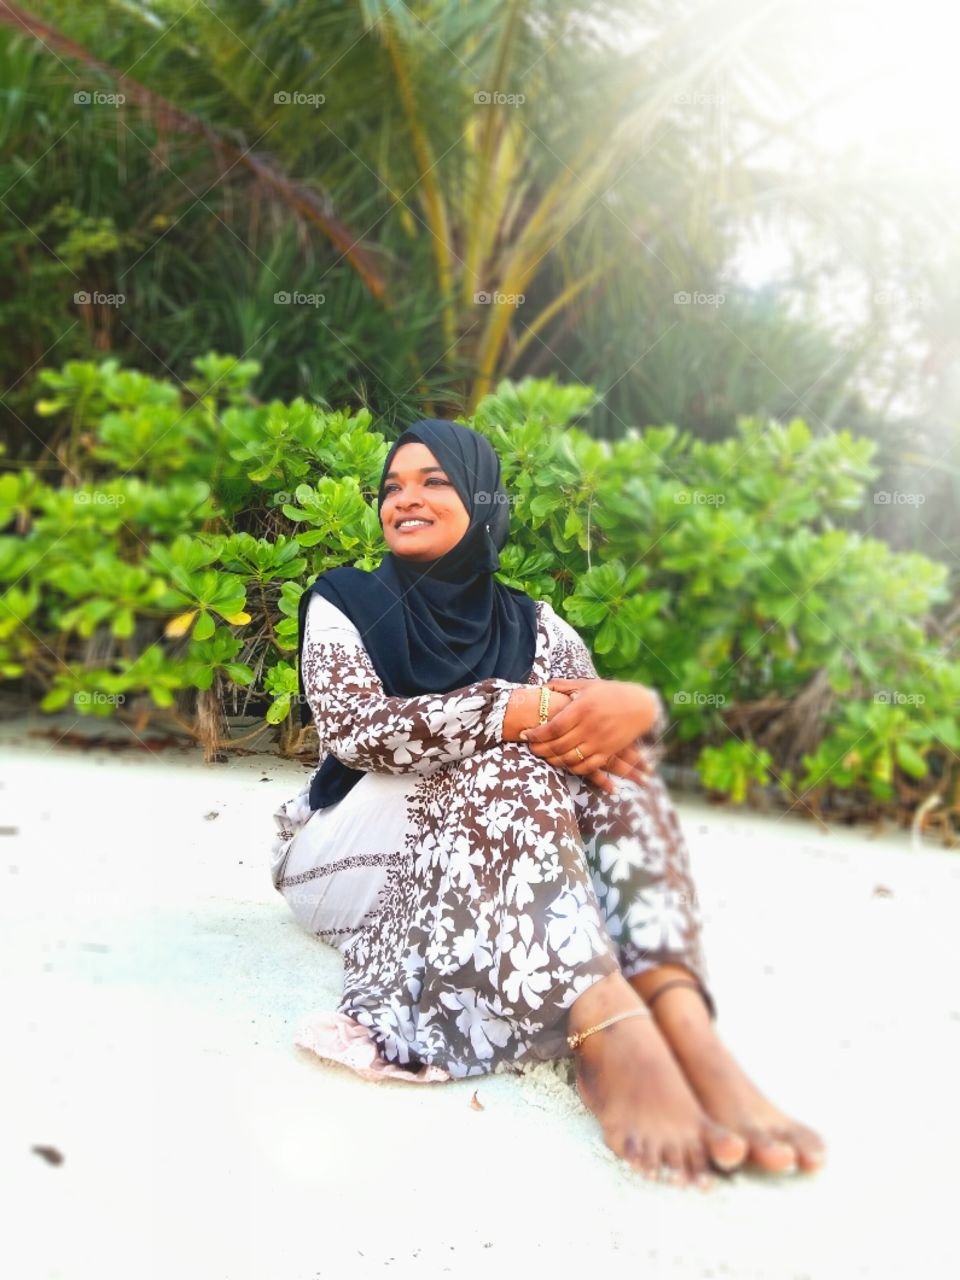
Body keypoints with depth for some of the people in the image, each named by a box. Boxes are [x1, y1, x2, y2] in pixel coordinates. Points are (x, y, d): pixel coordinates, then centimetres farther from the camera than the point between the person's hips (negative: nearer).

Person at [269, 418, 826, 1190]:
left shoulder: (531, 624, 12)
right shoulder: (345, 602, 3)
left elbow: (589, 718, -4)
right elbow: (353, 725, -17)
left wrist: (637, 706, -30)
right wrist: (523, 711, -27)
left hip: (514, 856, 3)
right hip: (362, 852, -3)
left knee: (595, 748, -24)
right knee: (507, 763, -31)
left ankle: (685, 1025, -45)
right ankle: (612, 1040, -54)